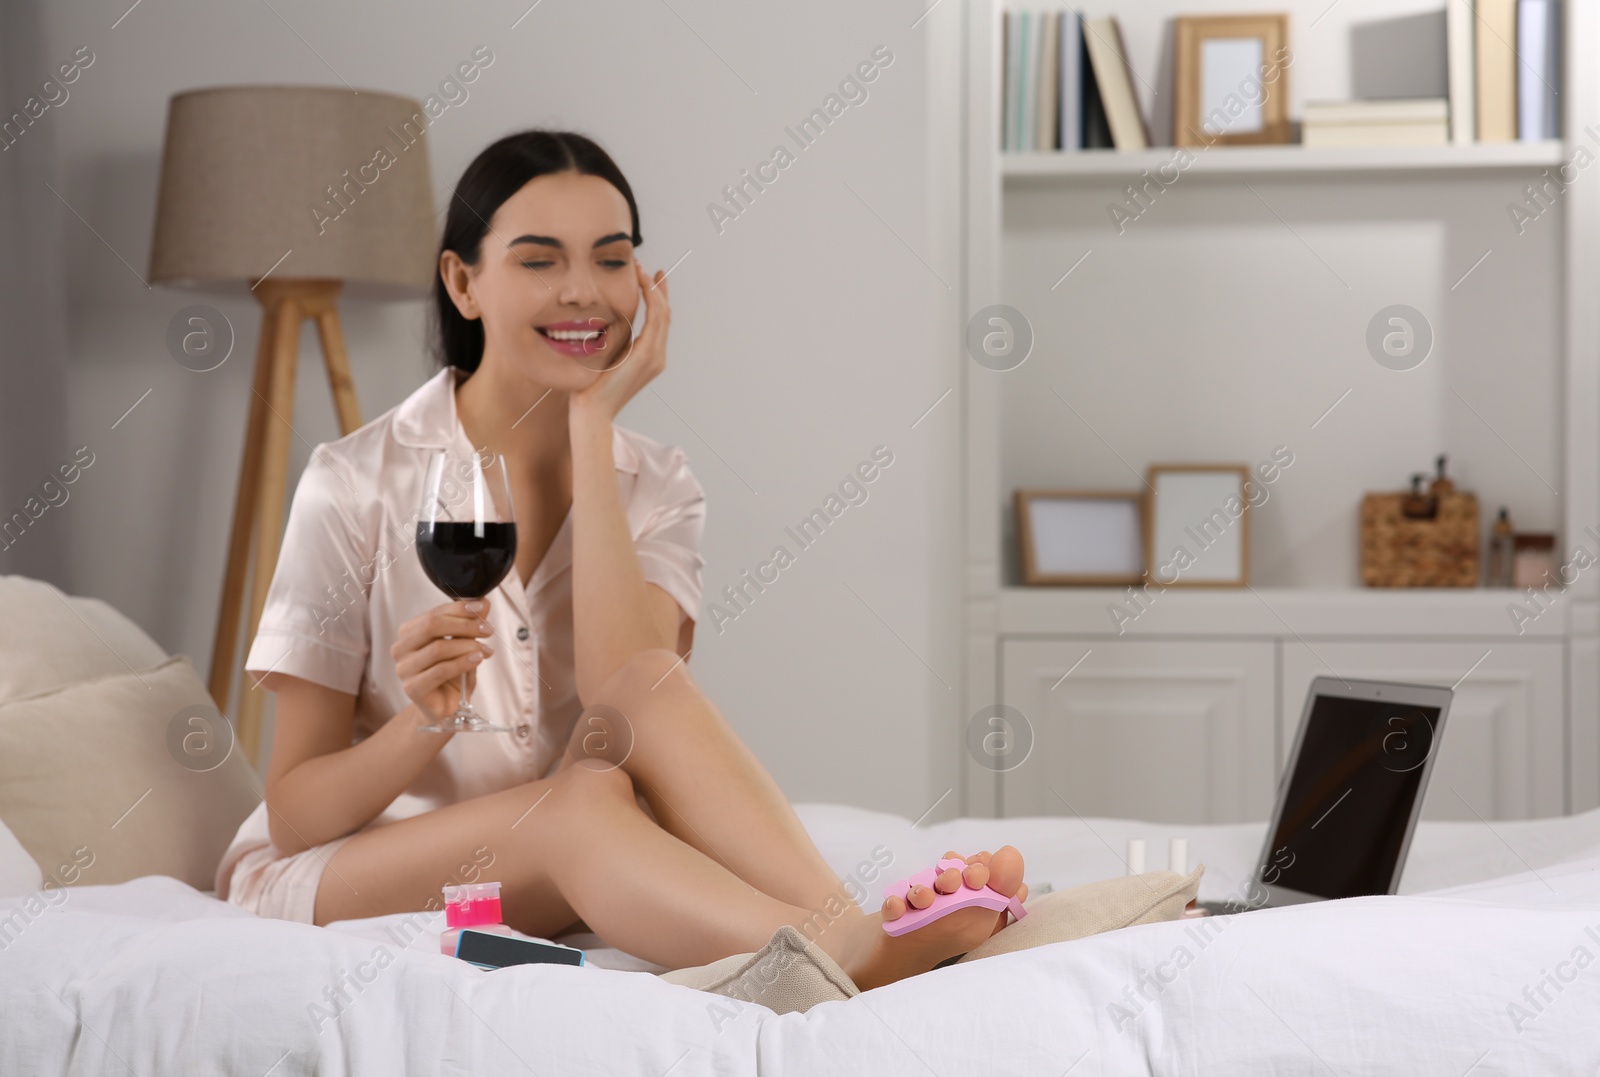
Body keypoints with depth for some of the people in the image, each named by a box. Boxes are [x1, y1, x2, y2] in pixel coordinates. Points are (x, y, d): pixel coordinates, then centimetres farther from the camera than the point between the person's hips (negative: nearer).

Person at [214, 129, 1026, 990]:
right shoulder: (357, 484, -9)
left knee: (645, 689, -28)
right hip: (338, 880, -3)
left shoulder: (654, 491, 2)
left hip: (557, 875, 3)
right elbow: (294, 814, -8)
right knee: (587, 800, -34)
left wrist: (592, 424, -16)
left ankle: (855, 930, -42)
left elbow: (626, 686, -22)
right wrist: (422, 721, -29)